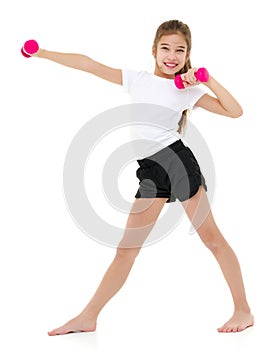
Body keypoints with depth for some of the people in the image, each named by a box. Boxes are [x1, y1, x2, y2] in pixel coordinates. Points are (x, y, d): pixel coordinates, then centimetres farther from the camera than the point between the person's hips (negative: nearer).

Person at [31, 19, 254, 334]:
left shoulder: (188, 91, 5)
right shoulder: (138, 80, 13)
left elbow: (235, 111, 0)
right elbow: (90, 65, 11)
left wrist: (207, 79, -6)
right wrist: (41, 53, 10)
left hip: (176, 159, -3)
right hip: (149, 170, 3)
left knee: (211, 237, 0)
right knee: (127, 248, 5)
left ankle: (243, 311, 10)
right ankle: (88, 317, 8)